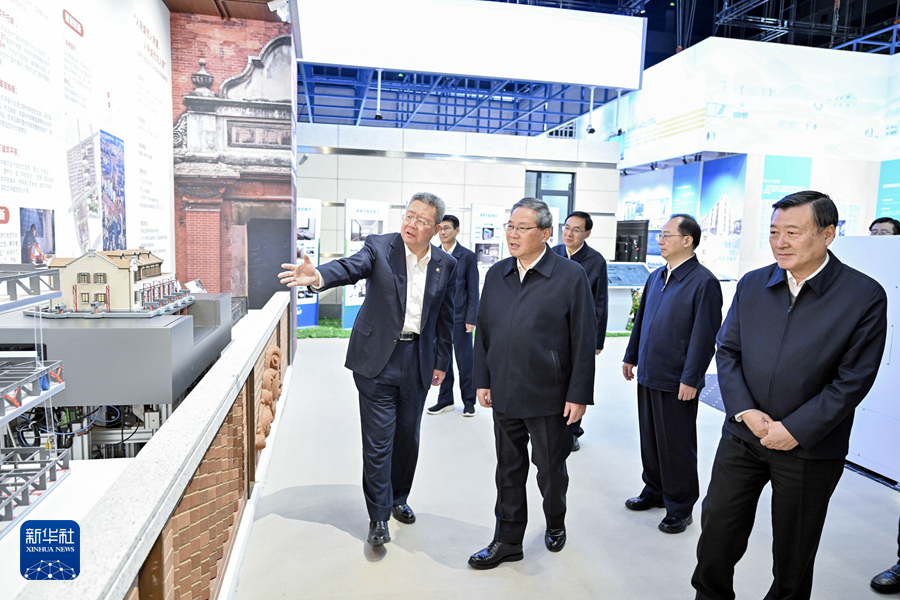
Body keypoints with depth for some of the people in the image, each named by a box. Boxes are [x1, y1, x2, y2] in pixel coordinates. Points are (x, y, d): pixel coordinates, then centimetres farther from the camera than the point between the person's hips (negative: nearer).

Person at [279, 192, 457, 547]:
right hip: (378, 358, -3)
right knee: (378, 440, 0)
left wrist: (441, 362, 10)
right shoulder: (379, 247, -7)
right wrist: (319, 276, -48)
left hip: (418, 362, 3)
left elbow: (445, 318, 9)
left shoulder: (446, 264, 3)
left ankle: (398, 499, 38)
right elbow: (351, 267, -26)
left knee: (408, 436, 16)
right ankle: (378, 516, 15)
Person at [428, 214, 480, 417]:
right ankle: (445, 400, 24)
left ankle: (469, 401, 19)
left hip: (459, 317, -3)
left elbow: (473, 291, -3)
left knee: (464, 361, 5)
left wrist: (470, 319, -9)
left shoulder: (467, 256, -2)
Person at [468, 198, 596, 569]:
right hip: (504, 396, 4)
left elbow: (583, 340, -9)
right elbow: (483, 330, 10)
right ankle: (508, 541, 31)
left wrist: (579, 395, -10)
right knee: (509, 470, 15)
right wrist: (482, 380, 6)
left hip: (549, 397, -4)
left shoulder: (571, 276, -8)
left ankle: (555, 525, 42)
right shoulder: (496, 274, 6)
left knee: (551, 469, 14)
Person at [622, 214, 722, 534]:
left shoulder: (703, 282, -14)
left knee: (677, 447, 6)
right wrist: (631, 357, 18)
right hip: (648, 375, 7)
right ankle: (655, 491, 38)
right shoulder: (656, 277, 9)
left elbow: (704, 336, -17)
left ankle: (680, 508, 24)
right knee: (650, 440, 19)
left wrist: (690, 379, -18)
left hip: (677, 381, -7)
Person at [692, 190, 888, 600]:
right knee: (717, 531, 12)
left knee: (793, 551, 16)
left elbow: (853, 380, -12)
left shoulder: (865, 296, -11)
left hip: (809, 448, -3)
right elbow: (727, 351, 2)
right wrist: (745, 411, -10)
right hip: (743, 435, 3)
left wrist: (795, 429, -15)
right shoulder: (751, 285, 0)